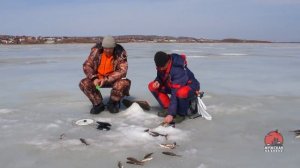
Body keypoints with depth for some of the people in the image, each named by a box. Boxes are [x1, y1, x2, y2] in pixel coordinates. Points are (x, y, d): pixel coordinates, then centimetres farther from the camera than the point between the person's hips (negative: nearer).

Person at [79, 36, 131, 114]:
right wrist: (94, 78, -27)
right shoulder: (96, 50, -13)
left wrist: (106, 79, -31)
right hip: (97, 78, 2)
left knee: (124, 84, -32)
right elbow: (87, 66, -9)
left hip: (114, 78, -2)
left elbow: (122, 71, -21)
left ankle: (112, 103, -1)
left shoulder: (120, 53, -17)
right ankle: (98, 104, 1)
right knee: (84, 84, -22)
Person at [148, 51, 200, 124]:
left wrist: (171, 114, -39)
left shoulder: (178, 70, -35)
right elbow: (160, 77, 7)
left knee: (181, 93, -43)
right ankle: (167, 108, 0)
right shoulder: (161, 65, -14)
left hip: (190, 86, -7)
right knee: (152, 86, -8)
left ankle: (181, 114, -14)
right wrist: (157, 81, -19)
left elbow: (175, 94, -37)